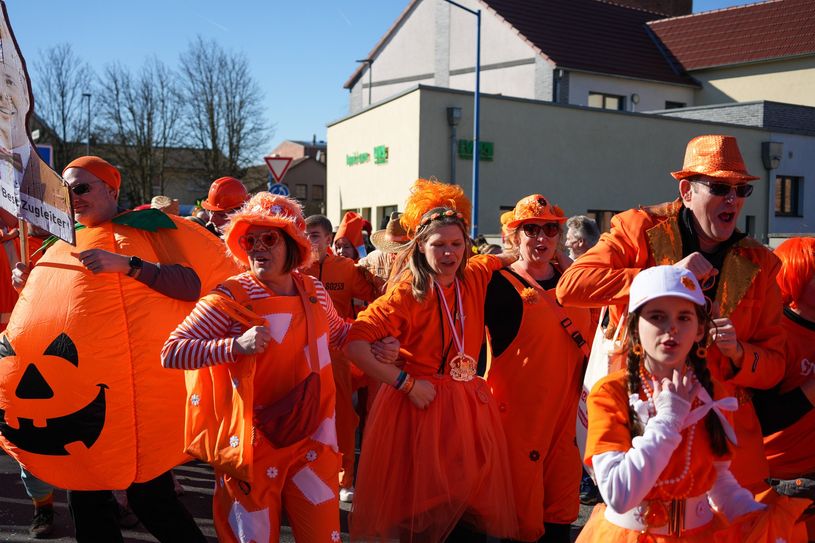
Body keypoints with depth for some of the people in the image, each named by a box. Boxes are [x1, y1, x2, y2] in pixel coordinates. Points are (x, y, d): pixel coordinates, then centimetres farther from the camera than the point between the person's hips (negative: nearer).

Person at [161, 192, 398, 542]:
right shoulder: (231, 296, -12)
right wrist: (236, 346, -28)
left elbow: (337, 331, 25)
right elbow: (171, 352, -16)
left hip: (313, 441, 4)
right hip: (254, 444, -4)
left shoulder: (314, 290, 3)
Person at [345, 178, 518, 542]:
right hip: (421, 403, -5)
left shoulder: (475, 277, 3)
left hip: (469, 406, 5)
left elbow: (503, 261, 25)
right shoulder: (407, 294, -13)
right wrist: (405, 382, -19)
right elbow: (354, 344, -19)